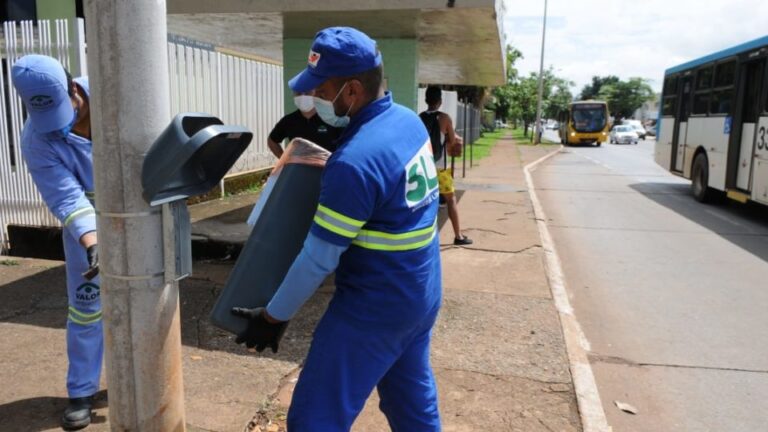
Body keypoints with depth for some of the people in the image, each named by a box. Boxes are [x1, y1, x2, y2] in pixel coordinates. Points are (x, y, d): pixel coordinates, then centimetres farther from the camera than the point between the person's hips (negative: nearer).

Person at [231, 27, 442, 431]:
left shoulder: (354, 161, -27)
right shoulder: (408, 120, 0)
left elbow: (318, 258, -21)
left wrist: (274, 315, -8)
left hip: (374, 308, -9)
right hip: (422, 294, 9)